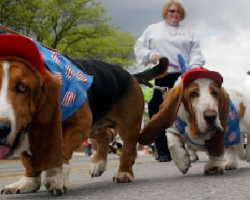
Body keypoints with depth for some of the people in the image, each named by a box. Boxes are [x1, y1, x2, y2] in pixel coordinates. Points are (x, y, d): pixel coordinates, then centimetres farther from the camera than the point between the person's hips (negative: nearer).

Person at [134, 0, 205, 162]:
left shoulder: (189, 32, 20)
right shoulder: (152, 29, 18)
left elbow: (196, 53, 10)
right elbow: (139, 47, 13)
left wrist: (195, 67, -10)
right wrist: (151, 55, -7)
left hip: (181, 77, 0)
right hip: (158, 77, 0)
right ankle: (162, 151, 5)